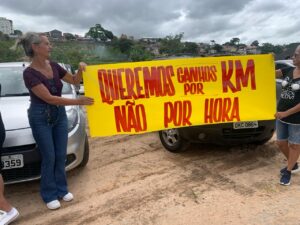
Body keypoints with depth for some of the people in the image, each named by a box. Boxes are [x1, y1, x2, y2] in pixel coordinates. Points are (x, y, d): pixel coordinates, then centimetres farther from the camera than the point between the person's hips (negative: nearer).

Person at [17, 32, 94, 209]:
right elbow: (49, 98, -26)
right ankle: (50, 195, 21)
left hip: (60, 114, 6)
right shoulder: (29, 73, -19)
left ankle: (62, 189, 27)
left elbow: (75, 80, 11)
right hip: (41, 117, -5)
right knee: (49, 157, 2)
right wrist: (78, 101, -29)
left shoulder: (54, 66, -1)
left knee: (61, 155, 10)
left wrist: (81, 70, -10)